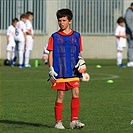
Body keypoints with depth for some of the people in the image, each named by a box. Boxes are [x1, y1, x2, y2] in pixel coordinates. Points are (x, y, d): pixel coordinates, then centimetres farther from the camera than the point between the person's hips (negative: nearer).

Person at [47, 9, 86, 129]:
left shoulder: (76, 36, 9)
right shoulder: (54, 37, 5)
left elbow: (79, 53, 16)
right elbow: (51, 54, 5)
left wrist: (81, 60, -5)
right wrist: (51, 69, -4)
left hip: (73, 71, 1)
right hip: (59, 72, -1)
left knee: (76, 93, -10)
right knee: (60, 96, 1)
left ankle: (74, 120, -6)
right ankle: (58, 122, 9)